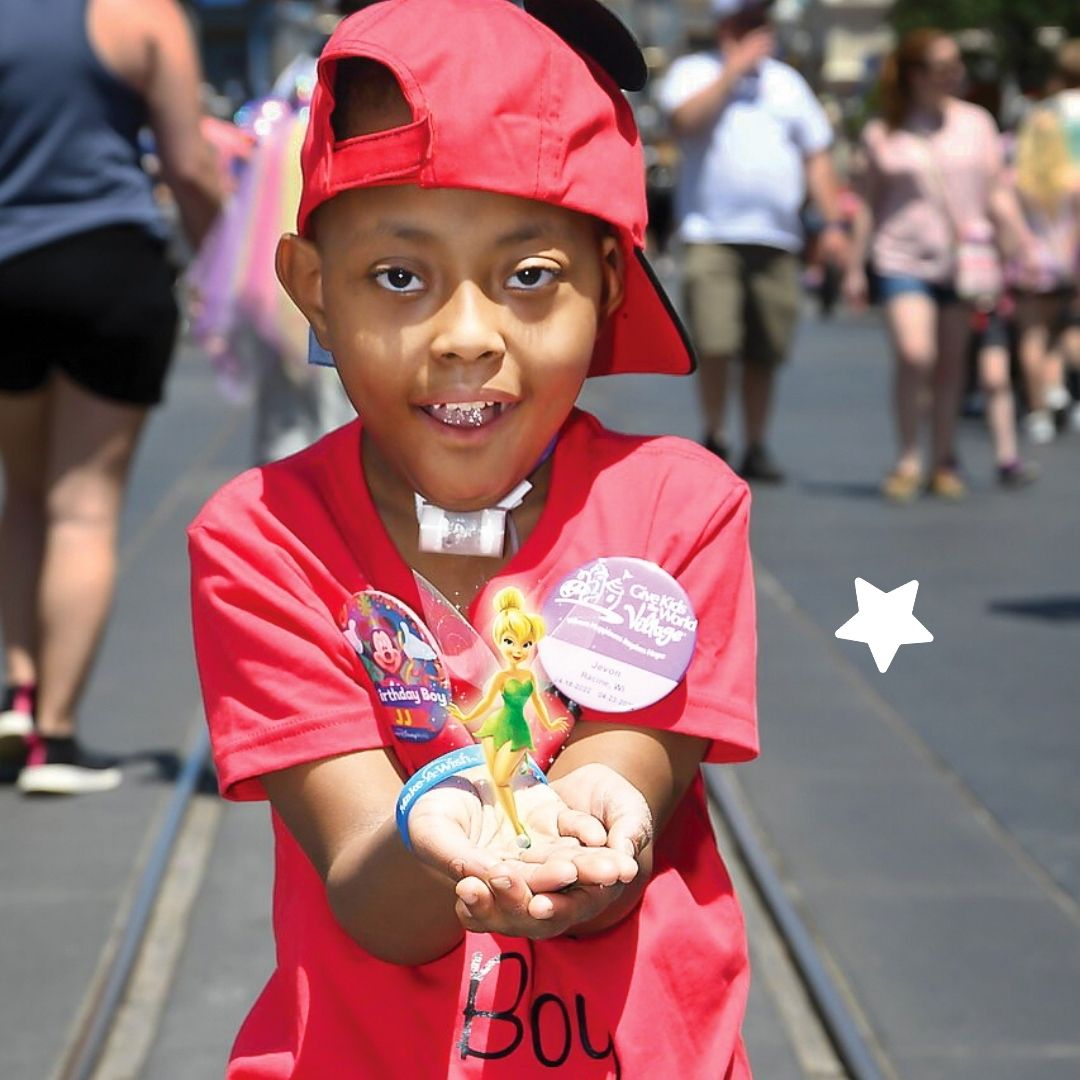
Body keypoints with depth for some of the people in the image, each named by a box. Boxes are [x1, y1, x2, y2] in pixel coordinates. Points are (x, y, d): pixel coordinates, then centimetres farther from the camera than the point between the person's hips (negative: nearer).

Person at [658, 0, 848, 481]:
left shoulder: (786, 82, 20)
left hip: (777, 239, 4)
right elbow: (686, 118, -14)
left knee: (765, 354, 2)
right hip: (711, 235, -3)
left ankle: (756, 447, 12)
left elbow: (816, 157, 19)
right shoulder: (693, 71, 8)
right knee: (714, 343, -14)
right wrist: (735, 67, -8)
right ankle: (714, 437, 3)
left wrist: (833, 223, 10)